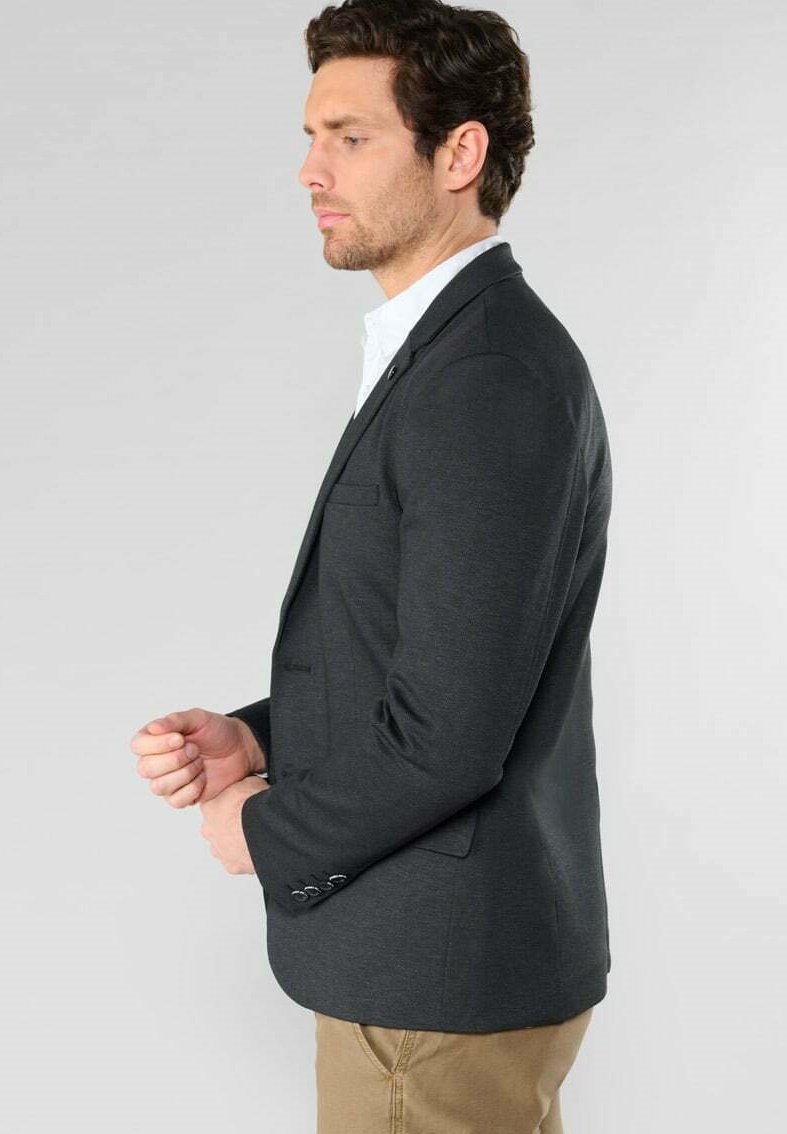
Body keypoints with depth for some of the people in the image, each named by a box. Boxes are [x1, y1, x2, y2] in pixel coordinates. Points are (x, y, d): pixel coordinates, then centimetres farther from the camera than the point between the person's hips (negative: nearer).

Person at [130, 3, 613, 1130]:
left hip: (440, 976, -9)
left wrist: (271, 831, -10)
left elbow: (449, 730, -26)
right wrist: (259, 740, 1)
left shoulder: (490, 379, -23)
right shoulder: (467, 355, 9)